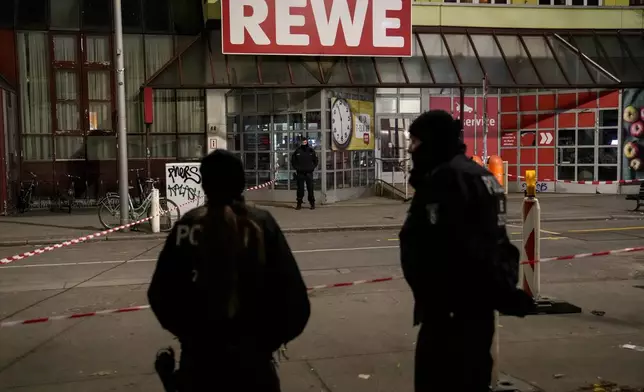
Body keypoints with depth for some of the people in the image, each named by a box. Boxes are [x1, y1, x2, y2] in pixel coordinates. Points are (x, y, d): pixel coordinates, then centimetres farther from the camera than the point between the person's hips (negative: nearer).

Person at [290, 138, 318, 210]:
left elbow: (316, 161, 15)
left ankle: (312, 203, 7)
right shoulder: (297, 151, 2)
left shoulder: (311, 151, 5)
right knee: (300, 189, 3)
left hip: (309, 173, 0)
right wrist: (296, 168, 4)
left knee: (310, 189, 1)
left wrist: (312, 167, 5)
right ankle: (299, 204, 8)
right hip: (300, 173, 0)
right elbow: (293, 160, 13)